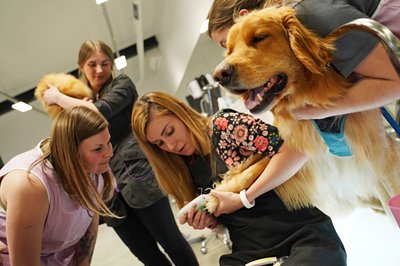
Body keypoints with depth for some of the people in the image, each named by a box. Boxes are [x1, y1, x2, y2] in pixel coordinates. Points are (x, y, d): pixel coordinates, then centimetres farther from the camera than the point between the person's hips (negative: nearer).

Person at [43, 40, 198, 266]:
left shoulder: (123, 84, 4)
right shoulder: (83, 100, 19)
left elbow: (100, 111, -16)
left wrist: (58, 97, -3)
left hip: (138, 178, -5)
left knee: (171, 242, 1)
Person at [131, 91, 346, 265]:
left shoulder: (224, 125, -7)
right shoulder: (187, 170, 11)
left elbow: (294, 150, -16)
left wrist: (244, 198, -18)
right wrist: (204, 220, -1)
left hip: (305, 234, -4)